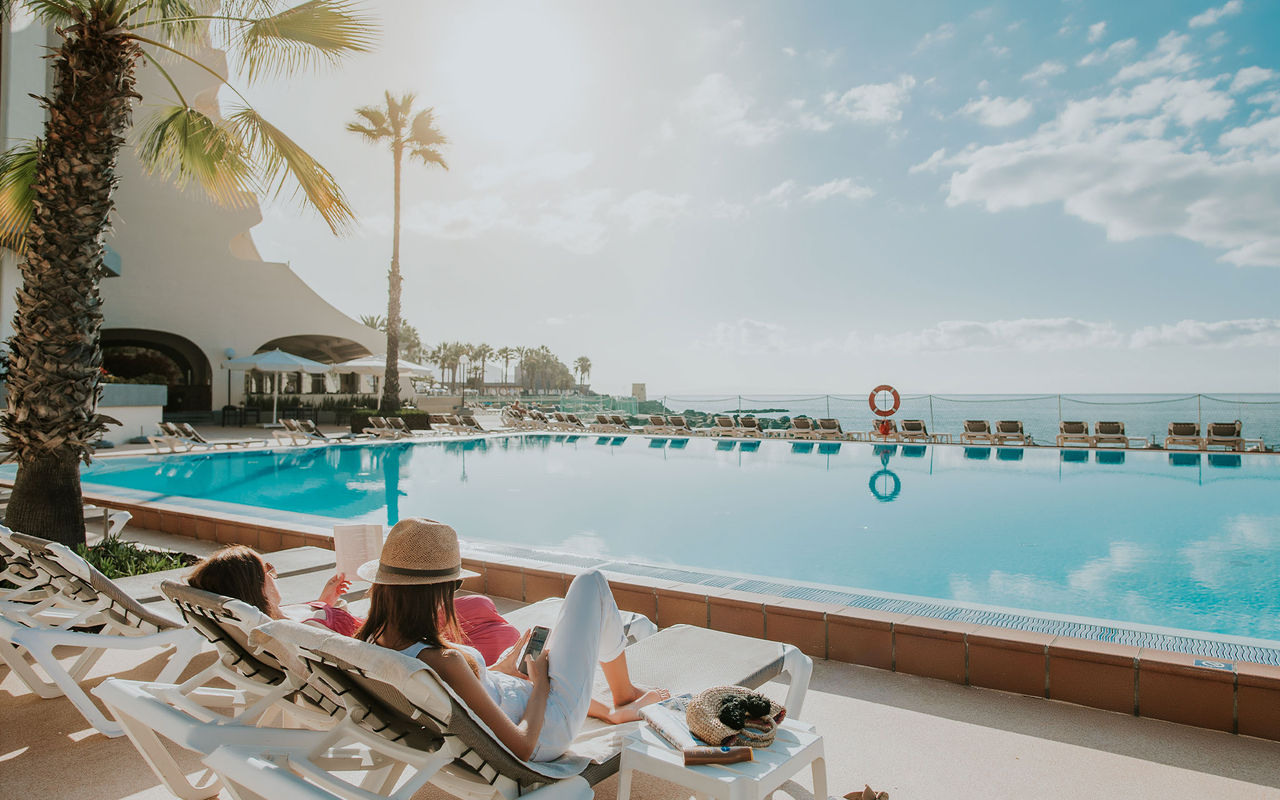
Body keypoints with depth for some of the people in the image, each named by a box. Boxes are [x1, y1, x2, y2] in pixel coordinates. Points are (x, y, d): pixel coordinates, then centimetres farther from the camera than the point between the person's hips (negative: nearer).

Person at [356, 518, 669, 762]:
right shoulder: (444, 661, -39)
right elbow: (522, 747, -30)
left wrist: (501, 667, 11)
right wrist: (540, 681, -13)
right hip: (548, 731, -7)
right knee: (592, 583, 4)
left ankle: (606, 709, 46)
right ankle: (625, 696, 29)